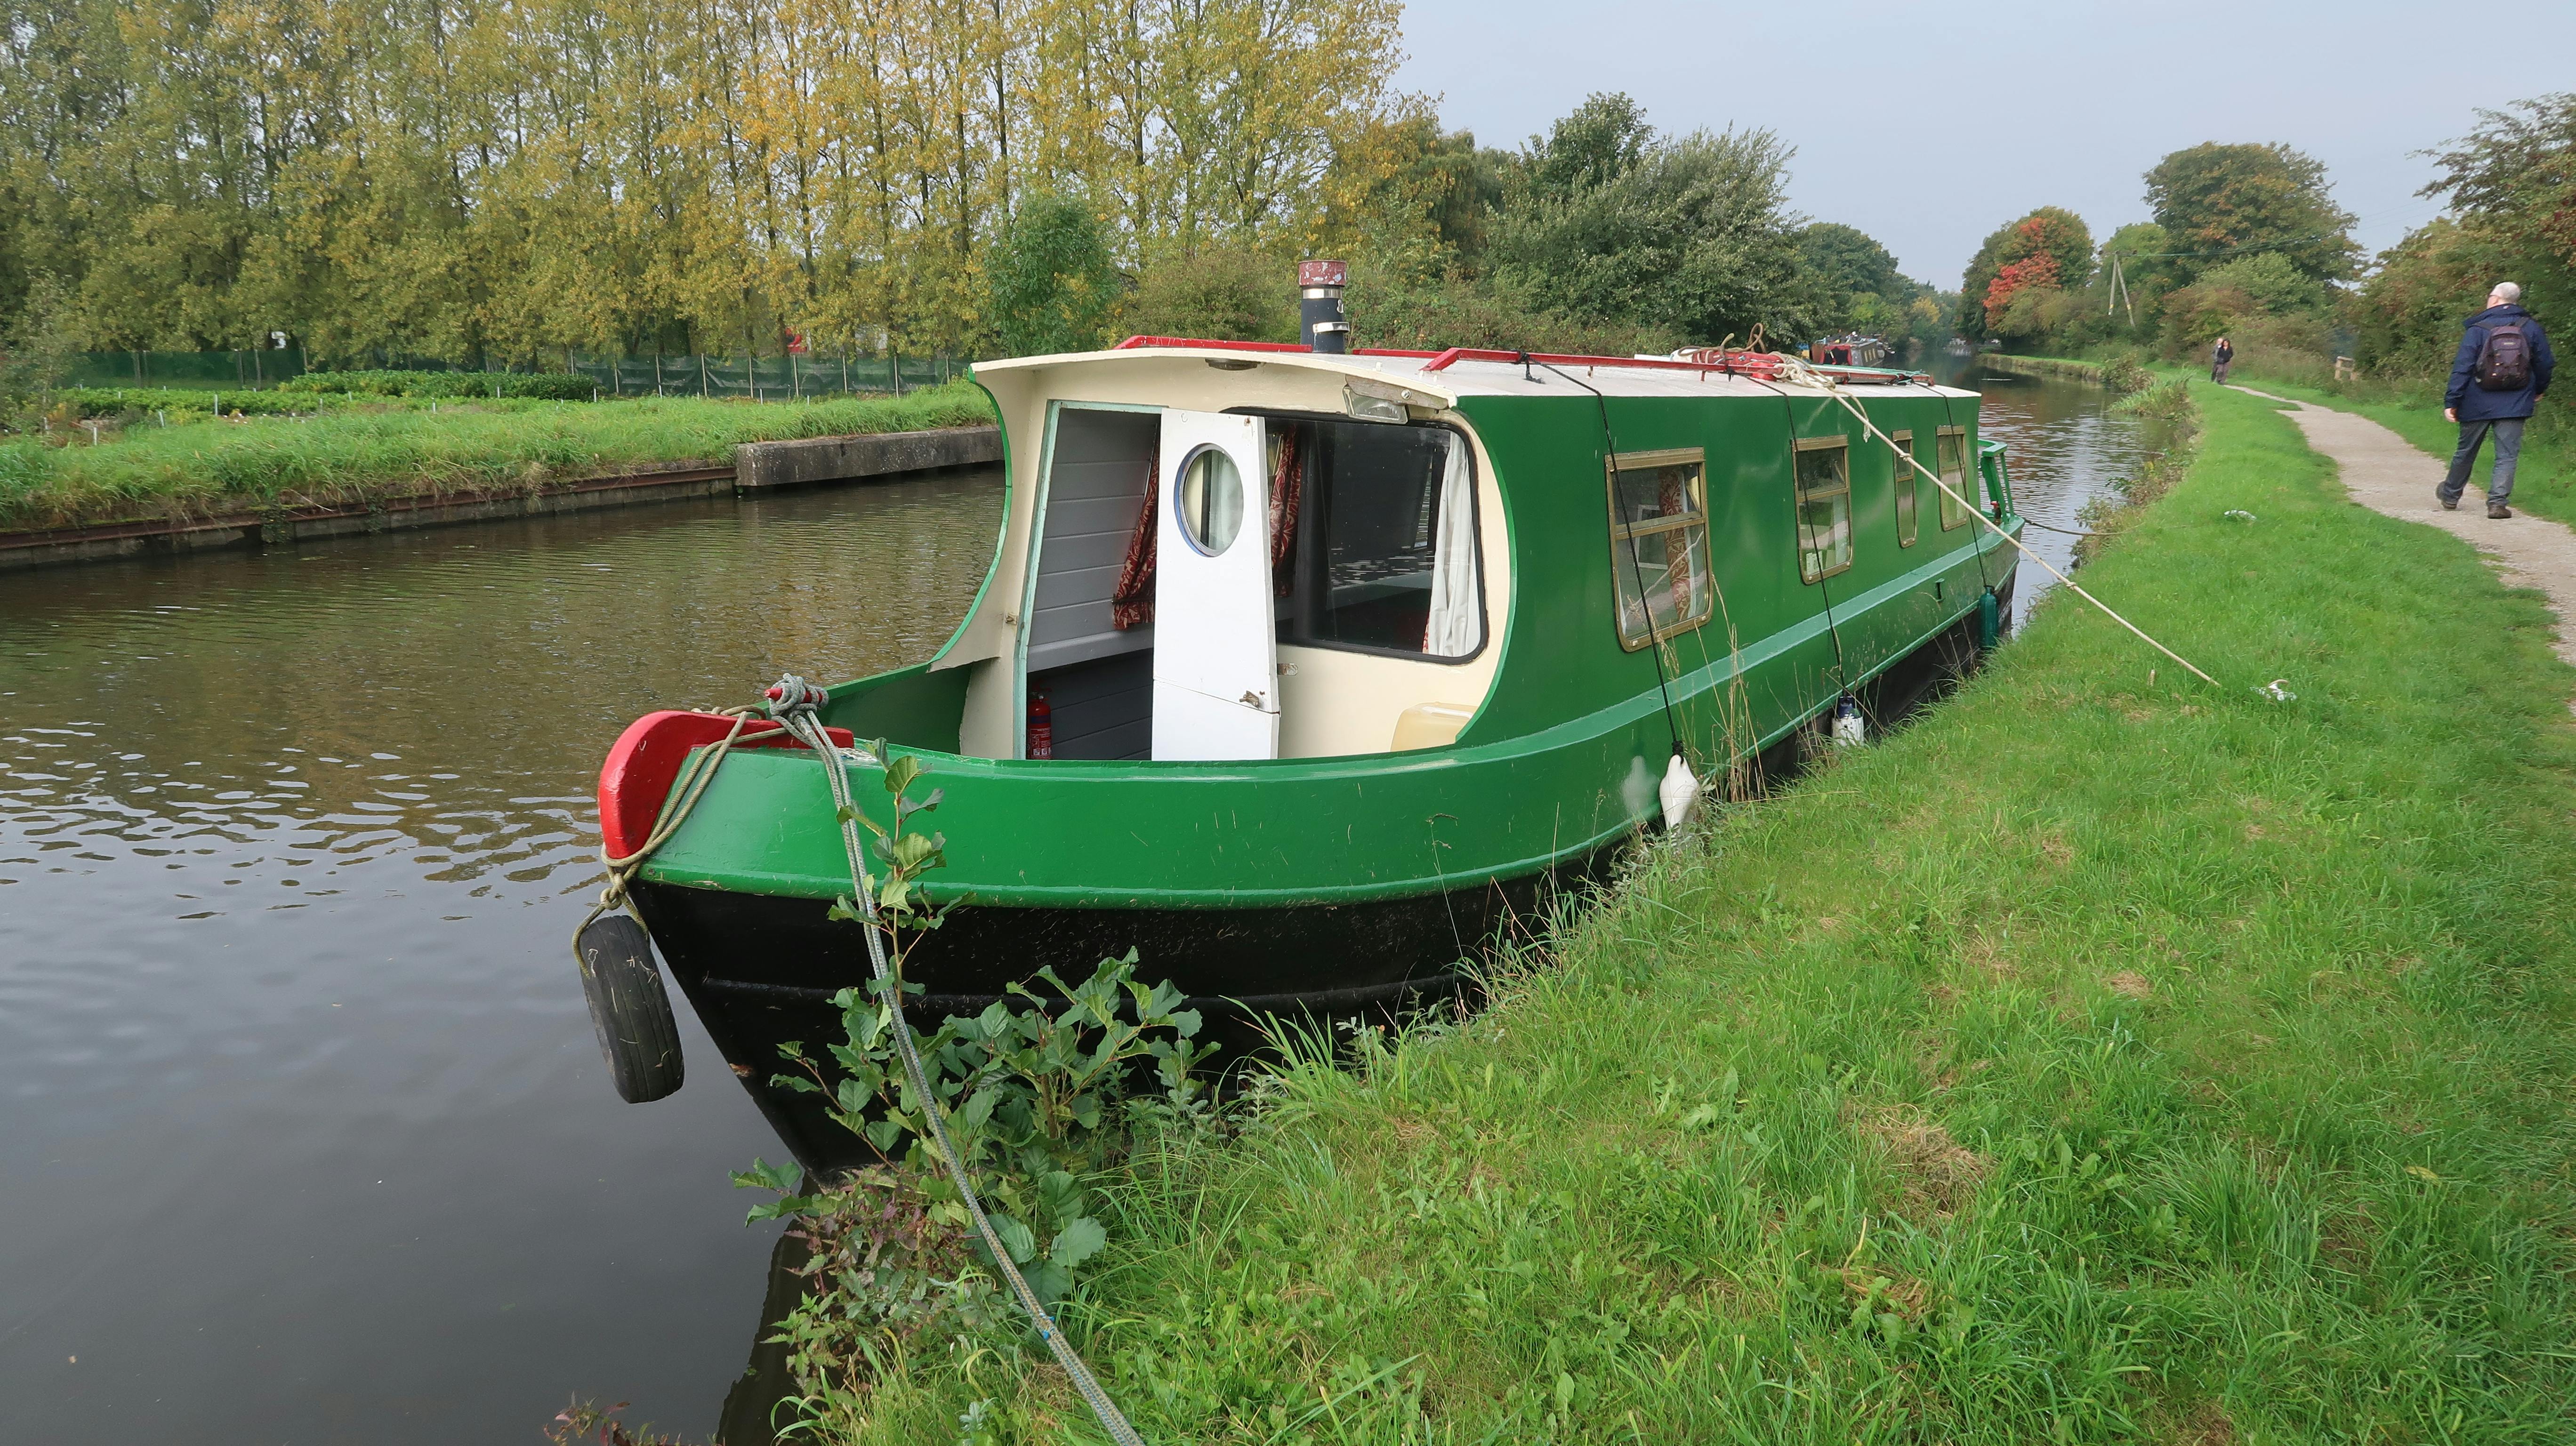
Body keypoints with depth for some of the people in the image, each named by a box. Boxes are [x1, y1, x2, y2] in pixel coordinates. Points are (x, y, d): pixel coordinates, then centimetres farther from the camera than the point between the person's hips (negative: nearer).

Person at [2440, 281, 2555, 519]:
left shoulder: (2477, 330, -5)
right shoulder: (2531, 329, 2)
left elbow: (2461, 369, -10)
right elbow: (2545, 365, 9)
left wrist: (2451, 402, -7)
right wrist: (2538, 391, 25)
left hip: (2477, 405, -1)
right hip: (2514, 406, 1)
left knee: (2466, 452, 13)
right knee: (2507, 455, 2)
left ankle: (2450, 495, 29)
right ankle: (2497, 502, -9)